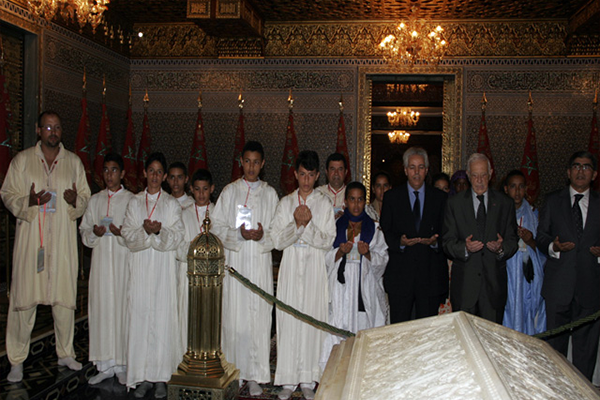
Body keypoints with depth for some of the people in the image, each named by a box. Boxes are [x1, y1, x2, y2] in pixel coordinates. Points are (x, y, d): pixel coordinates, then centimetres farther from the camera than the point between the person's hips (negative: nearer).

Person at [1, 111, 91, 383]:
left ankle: (65, 353, 19)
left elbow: (86, 198, 11)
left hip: (63, 240, 1)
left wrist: (75, 200, -13)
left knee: (65, 298, 4)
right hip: (30, 238, -1)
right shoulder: (22, 160, 5)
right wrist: (28, 202, -16)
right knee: (24, 298, 0)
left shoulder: (73, 162, 9)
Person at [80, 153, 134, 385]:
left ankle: (122, 365, 9)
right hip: (100, 261, 4)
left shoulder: (131, 200, 2)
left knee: (122, 309, -3)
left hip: (124, 261, -3)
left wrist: (121, 233, -18)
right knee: (101, 308, 3)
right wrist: (94, 232, -7)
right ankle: (105, 365, 14)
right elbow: (84, 232, 14)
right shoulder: (95, 200, 13)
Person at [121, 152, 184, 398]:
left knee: (163, 317, -4)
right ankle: (144, 376, 8)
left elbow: (177, 236, -1)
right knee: (140, 317, -1)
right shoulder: (134, 202, 12)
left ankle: (161, 377, 4)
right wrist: (145, 230, -17)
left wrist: (160, 231, -20)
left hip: (163, 269, -1)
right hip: (140, 267, 2)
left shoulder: (172, 204, 7)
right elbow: (128, 234, 2)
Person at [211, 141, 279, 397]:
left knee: (258, 317, -1)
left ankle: (254, 376, 7)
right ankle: (234, 373, 12)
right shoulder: (229, 191, 9)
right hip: (234, 261, 0)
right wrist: (238, 234, -13)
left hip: (260, 263, 0)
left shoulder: (270, 193, 9)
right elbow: (217, 226, 4)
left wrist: (263, 236, -13)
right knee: (234, 316, 0)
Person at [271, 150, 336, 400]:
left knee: (312, 319, 0)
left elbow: (328, 241, -3)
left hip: (315, 269, -1)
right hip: (290, 269, 1)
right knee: (288, 320, 0)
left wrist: (307, 224, -16)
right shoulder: (285, 203, 8)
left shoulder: (324, 204, 4)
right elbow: (278, 241, 0)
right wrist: (297, 223, -15)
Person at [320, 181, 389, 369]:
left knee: (364, 326, -5)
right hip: (342, 286, 0)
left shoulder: (374, 228, 10)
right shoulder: (336, 226, 10)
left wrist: (368, 253, -13)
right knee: (339, 329, -6)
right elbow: (326, 258, 6)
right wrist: (341, 251, -13)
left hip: (366, 286, 0)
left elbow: (383, 260, 5)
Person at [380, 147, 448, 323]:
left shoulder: (440, 198, 8)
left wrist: (435, 242, -15)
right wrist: (399, 242, -17)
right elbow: (385, 232, 3)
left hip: (431, 275, 1)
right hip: (400, 274, -1)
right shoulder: (391, 197, 6)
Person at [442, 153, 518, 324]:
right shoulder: (454, 203, 5)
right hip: (464, 283, -1)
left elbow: (513, 240, 6)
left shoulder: (505, 203, 8)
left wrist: (501, 249, -16)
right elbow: (448, 241, 2)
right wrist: (465, 248, -18)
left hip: (494, 284, 1)